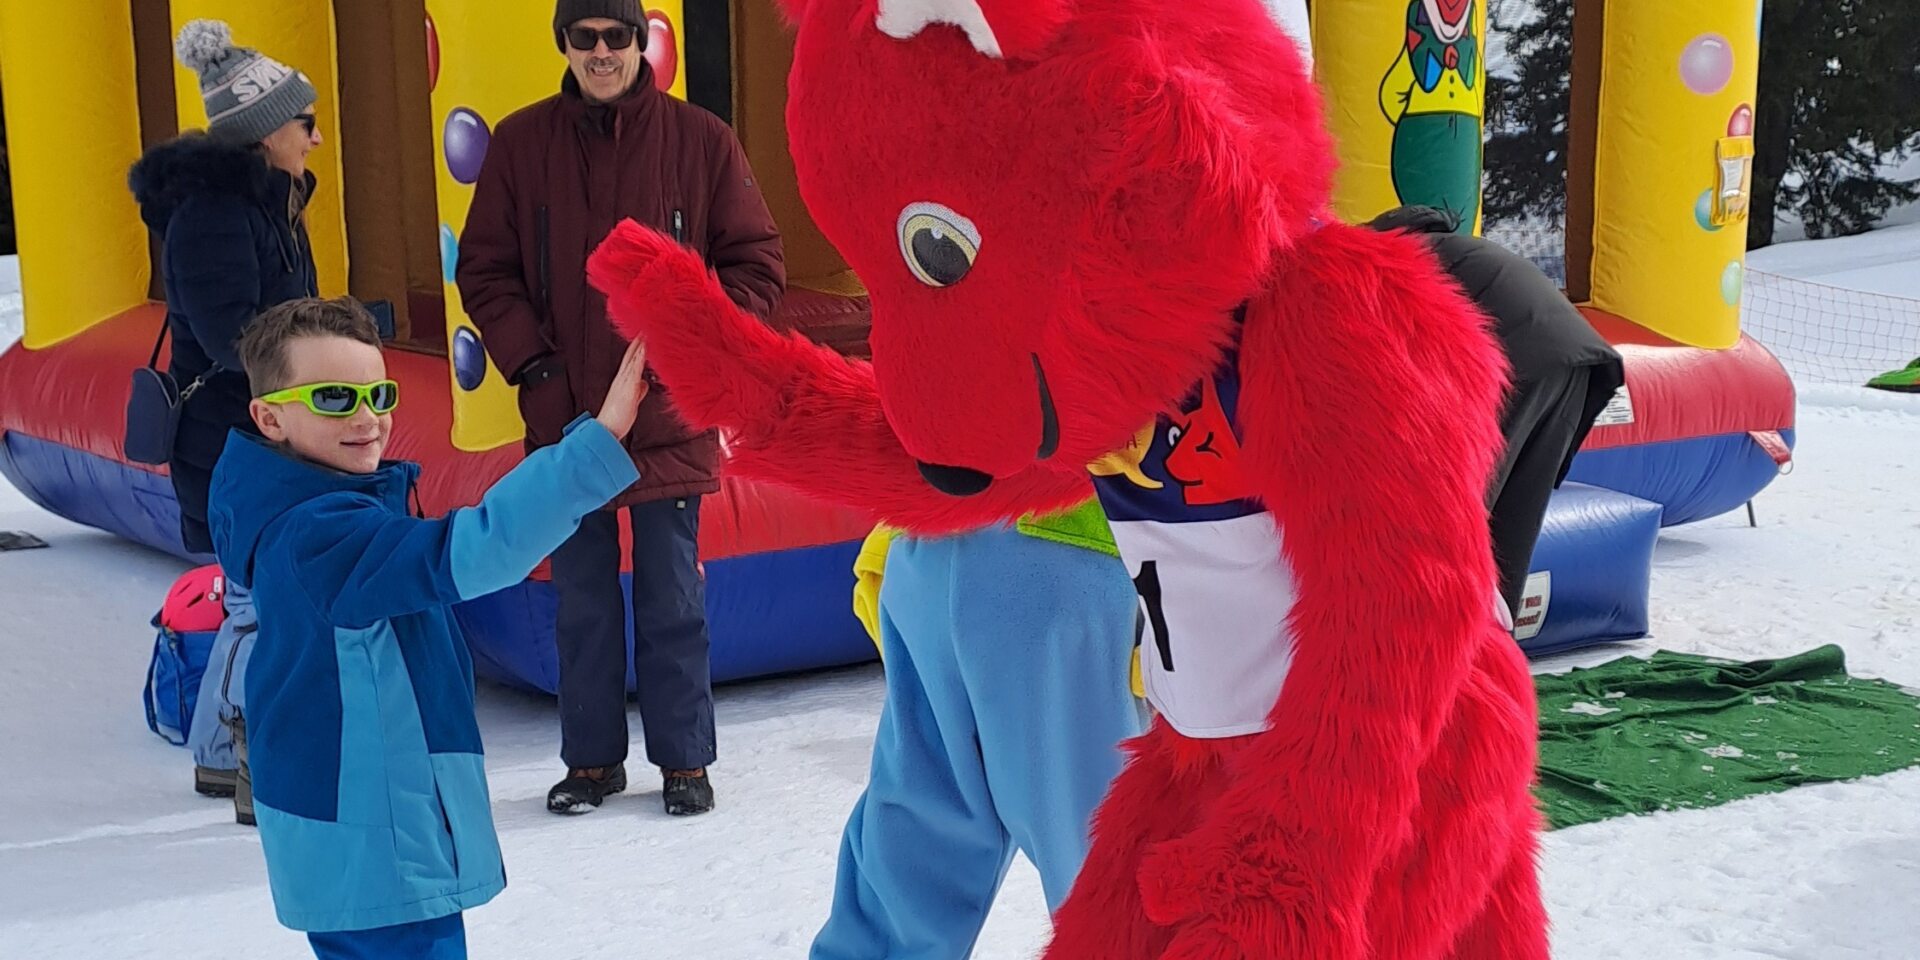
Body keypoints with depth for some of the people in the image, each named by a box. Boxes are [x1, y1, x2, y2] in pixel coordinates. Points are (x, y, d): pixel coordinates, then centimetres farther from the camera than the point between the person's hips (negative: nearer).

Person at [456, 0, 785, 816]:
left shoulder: (701, 141, -3)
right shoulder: (520, 143, 1)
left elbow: (755, 262, 1)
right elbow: (485, 270, 5)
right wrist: (529, 361, -6)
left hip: (670, 419, -1)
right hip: (564, 417, 2)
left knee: (673, 602, 6)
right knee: (583, 605, 11)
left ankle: (684, 760, 20)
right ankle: (592, 758, 25)